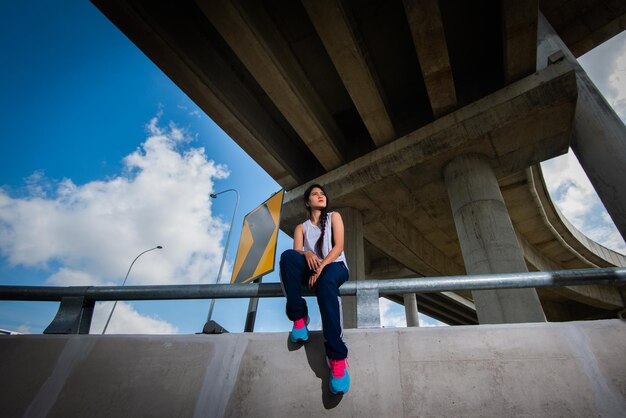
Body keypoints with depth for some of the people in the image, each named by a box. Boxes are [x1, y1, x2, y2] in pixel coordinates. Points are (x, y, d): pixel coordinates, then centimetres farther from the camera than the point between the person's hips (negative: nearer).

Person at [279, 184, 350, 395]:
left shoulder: (334, 217, 14)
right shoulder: (301, 227, 19)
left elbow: (338, 246, -1)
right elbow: (296, 253, 2)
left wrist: (321, 266, -17)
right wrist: (306, 253, -24)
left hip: (334, 266, -2)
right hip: (312, 269, 2)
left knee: (325, 282, -40)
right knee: (288, 255, -31)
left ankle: (337, 356, -44)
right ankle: (299, 318, -25)